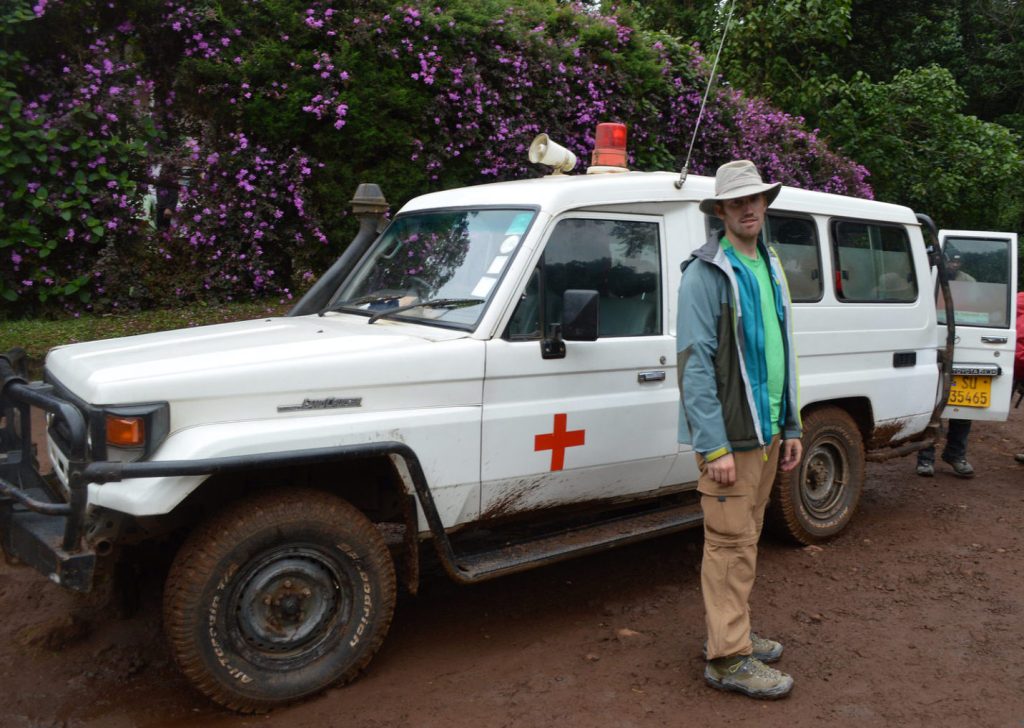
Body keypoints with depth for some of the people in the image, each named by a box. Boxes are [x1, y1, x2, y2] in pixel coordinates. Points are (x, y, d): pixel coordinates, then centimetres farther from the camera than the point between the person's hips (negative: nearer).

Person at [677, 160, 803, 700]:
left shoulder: (769, 269, 14)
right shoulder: (706, 274, -12)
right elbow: (694, 364, -18)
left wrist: (791, 427, 16)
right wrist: (715, 446, -21)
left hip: (767, 433, 8)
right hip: (729, 436, -8)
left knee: (744, 540, 16)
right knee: (731, 544, -2)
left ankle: (729, 632, 30)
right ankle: (729, 659, 8)